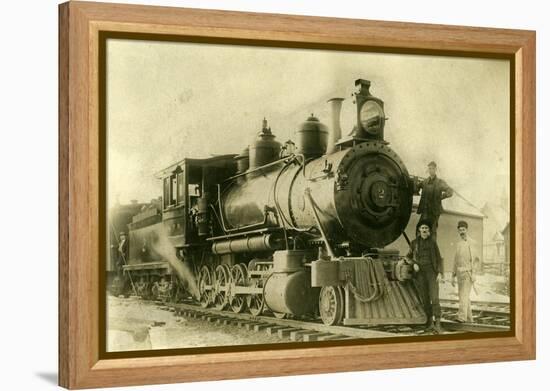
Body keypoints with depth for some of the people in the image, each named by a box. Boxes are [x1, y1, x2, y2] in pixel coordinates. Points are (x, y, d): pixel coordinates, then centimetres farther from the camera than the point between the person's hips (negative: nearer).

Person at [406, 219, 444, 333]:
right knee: (424, 299, 4)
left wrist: (440, 273, -8)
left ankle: (438, 324, -20)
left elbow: (439, 259, 6)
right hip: (420, 273, 2)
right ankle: (430, 322, 20)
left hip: (431, 272, -2)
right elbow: (408, 257, 16)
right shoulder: (414, 243, 6)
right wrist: (414, 264, -5)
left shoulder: (432, 243, 5)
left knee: (434, 298, -15)